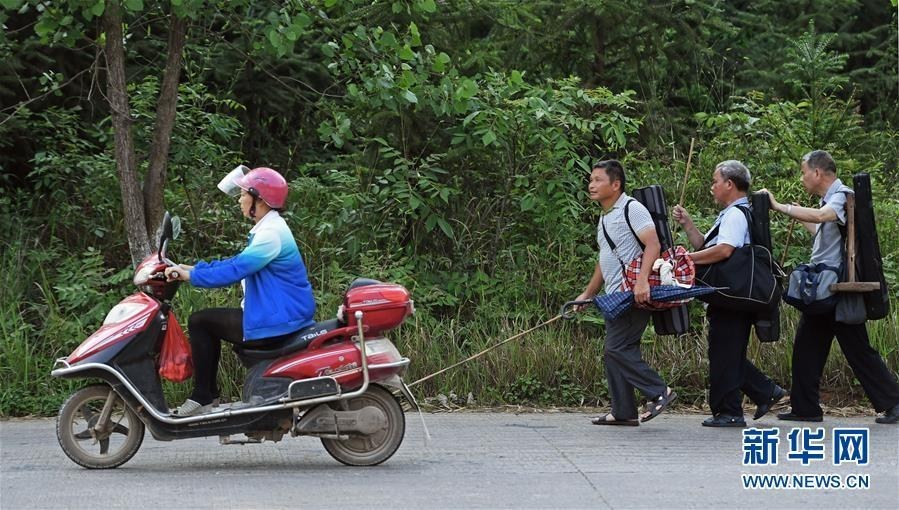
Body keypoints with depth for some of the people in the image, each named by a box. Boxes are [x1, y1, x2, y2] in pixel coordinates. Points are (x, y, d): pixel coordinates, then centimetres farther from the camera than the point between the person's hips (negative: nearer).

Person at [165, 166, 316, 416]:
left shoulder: (271, 233, -18)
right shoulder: (268, 229, 16)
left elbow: (235, 270, -25)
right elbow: (236, 261, 17)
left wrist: (190, 276, -21)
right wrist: (191, 268, 10)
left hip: (276, 321, -11)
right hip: (275, 313, 11)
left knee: (200, 322, -7)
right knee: (207, 322, 22)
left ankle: (202, 397, -1)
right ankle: (206, 393, 21)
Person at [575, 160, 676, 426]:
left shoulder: (631, 209, -9)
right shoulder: (604, 217, 19)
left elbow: (653, 244, -20)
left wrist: (642, 280, -31)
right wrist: (587, 294, 28)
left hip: (635, 294, -10)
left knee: (616, 349, -15)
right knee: (613, 353, 8)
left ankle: (659, 392, -7)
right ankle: (624, 412, 12)